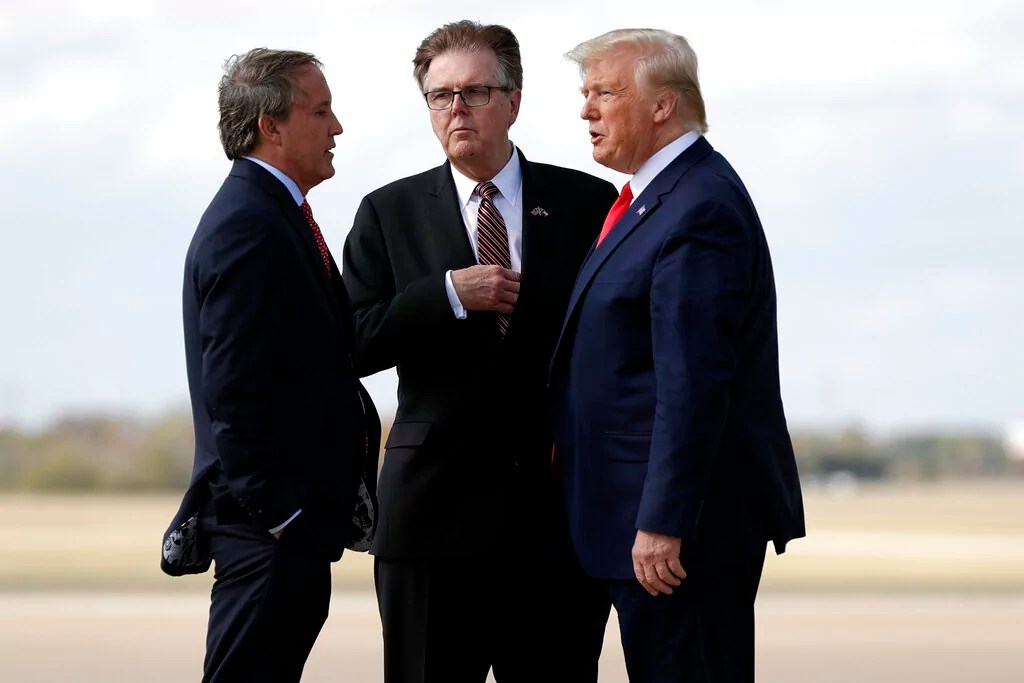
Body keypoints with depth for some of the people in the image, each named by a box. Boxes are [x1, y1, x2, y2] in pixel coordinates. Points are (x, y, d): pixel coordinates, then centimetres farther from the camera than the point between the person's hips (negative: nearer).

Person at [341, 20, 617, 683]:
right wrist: (450, 294, -13)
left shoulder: (587, 203, 7)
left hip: (557, 504, 0)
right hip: (435, 508, 0)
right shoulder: (389, 213, 8)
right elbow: (353, 343, -1)